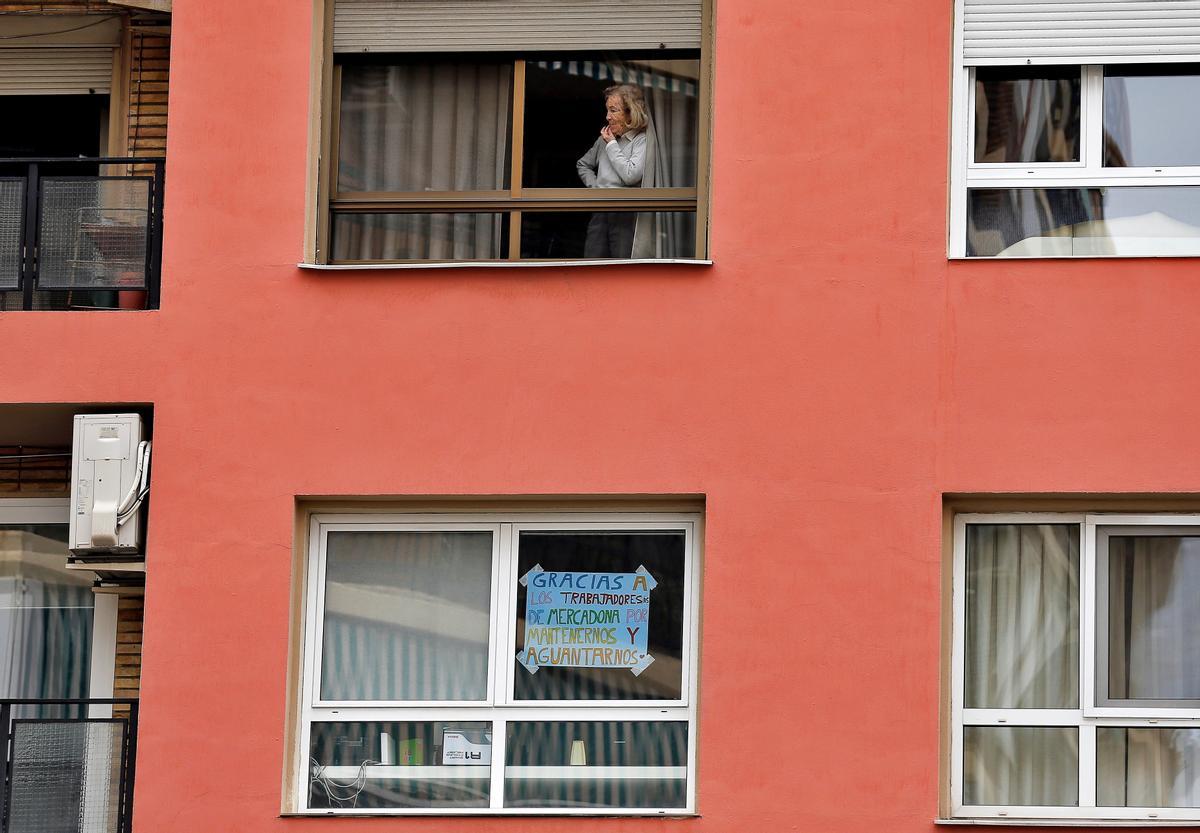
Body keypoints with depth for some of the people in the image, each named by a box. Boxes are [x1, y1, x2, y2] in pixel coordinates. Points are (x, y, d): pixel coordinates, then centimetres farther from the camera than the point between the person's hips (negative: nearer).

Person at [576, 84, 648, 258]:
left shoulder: (643, 141, -5)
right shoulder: (605, 139, 14)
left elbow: (631, 175, -19)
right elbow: (582, 164, 32)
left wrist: (612, 145, -6)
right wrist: (594, 185, 12)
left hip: (626, 217, -6)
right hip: (600, 215, 6)